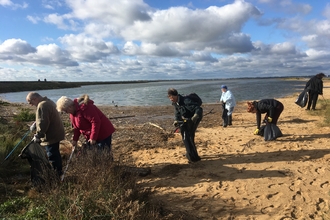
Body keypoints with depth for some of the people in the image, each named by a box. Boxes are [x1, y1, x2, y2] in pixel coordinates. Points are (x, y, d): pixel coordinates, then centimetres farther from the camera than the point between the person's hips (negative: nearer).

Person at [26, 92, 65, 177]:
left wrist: (38, 135, -19)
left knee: (52, 156, 1)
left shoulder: (42, 105, -21)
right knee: (55, 154, 21)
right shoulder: (48, 102, 12)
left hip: (51, 136, -11)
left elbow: (43, 123, -27)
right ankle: (59, 172, 34)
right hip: (56, 133, 11)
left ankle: (57, 174, 11)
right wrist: (35, 124, 14)